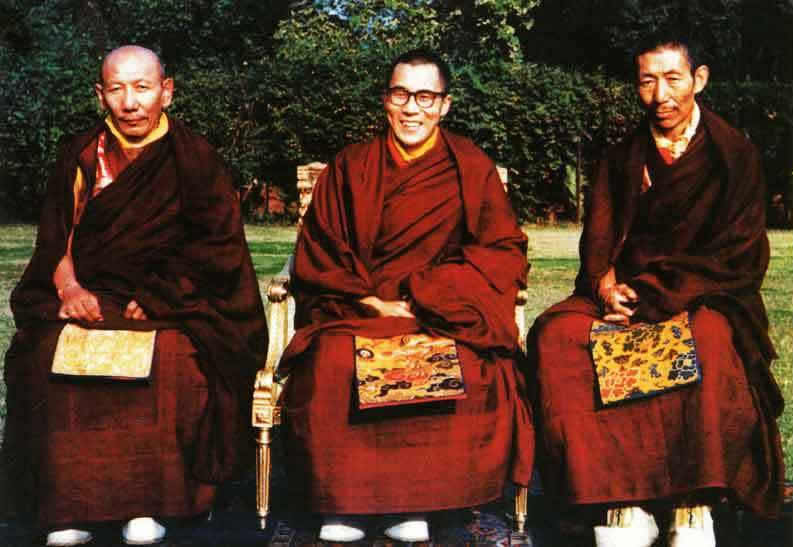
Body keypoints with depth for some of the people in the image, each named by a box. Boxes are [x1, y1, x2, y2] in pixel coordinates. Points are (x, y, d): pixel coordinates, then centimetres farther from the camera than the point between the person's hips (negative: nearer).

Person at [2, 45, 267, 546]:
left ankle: (147, 504, -21)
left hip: (175, 306, -3)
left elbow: (218, 248, -3)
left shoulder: (196, 160, 2)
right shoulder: (80, 156, 12)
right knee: (49, 353, -27)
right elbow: (56, 239, 10)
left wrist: (153, 300, -13)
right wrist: (69, 286, -11)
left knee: (168, 357, -34)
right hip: (90, 298, 3)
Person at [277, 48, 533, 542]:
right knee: (333, 359, -32)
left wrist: (422, 294, -9)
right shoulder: (351, 167, 12)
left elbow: (505, 255, 4)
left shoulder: (473, 169, 9)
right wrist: (371, 301, -9)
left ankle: (416, 502, -20)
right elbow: (317, 256, 10)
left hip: (444, 315, -1)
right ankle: (342, 502, -21)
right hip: (355, 310, 1)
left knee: (471, 371, -33)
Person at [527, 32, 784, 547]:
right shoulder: (621, 160, 14)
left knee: (709, 342, -39)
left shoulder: (736, 155, 3)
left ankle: (694, 506, -26)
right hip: (624, 296, 3)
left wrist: (652, 295, -15)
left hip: (707, 299, -3)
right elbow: (598, 240, 10)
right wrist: (605, 282, -15)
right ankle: (622, 498, -28)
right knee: (556, 334, -27)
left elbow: (740, 254, -5)